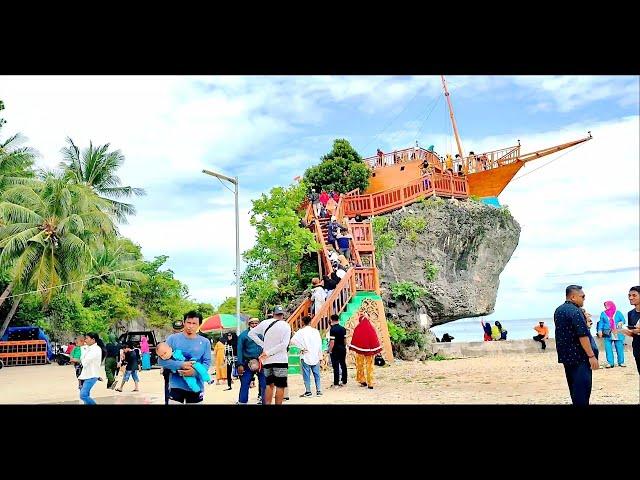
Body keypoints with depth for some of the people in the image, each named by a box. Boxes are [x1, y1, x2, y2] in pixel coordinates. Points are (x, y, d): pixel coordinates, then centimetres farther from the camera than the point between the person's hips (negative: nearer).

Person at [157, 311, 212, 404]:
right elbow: (161, 360, -7)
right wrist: (181, 365, -21)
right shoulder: (173, 338, -2)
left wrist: (194, 371, -22)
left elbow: (207, 363, -2)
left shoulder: (205, 342, 1)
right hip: (176, 386, -1)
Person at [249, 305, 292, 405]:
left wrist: (263, 345, 6)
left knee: (269, 385, 16)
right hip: (280, 360, -4)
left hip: (267, 360, 4)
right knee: (280, 386, 1)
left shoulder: (265, 323, 3)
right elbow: (284, 344, -15)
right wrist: (268, 353, -13)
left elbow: (251, 333, 11)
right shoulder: (286, 326, -5)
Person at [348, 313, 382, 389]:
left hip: (360, 349, -2)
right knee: (370, 365, 5)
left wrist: (352, 348, 1)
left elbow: (354, 339, -5)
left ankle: (362, 380, 8)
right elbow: (375, 340, 2)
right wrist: (377, 349, 7)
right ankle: (370, 383, 4)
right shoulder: (371, 328, 0)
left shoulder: (358, 328, -5)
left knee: (360, 365, 11)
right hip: (370, 349, 2)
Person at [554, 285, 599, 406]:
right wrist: (591, 356, -20)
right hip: (579, 356, -9)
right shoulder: (575, 311, -18)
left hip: (566, 355, 9)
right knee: (582, 387, -5)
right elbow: (583, 335, -22)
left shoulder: (558, 310, 12)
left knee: (574, 386, 18)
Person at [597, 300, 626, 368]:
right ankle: (610, 363, 1)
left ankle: (621, 362, 13)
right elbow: (601, 323, 7)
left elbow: (623, 320, 4)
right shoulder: (603, 314, 9)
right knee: (608, 349, -4)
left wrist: (621, 323, -17)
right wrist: (600, 330, -4)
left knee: (620, 349, 2)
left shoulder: (618, 312, 5)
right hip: (608, 335, 1)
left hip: (618, 334, -1)